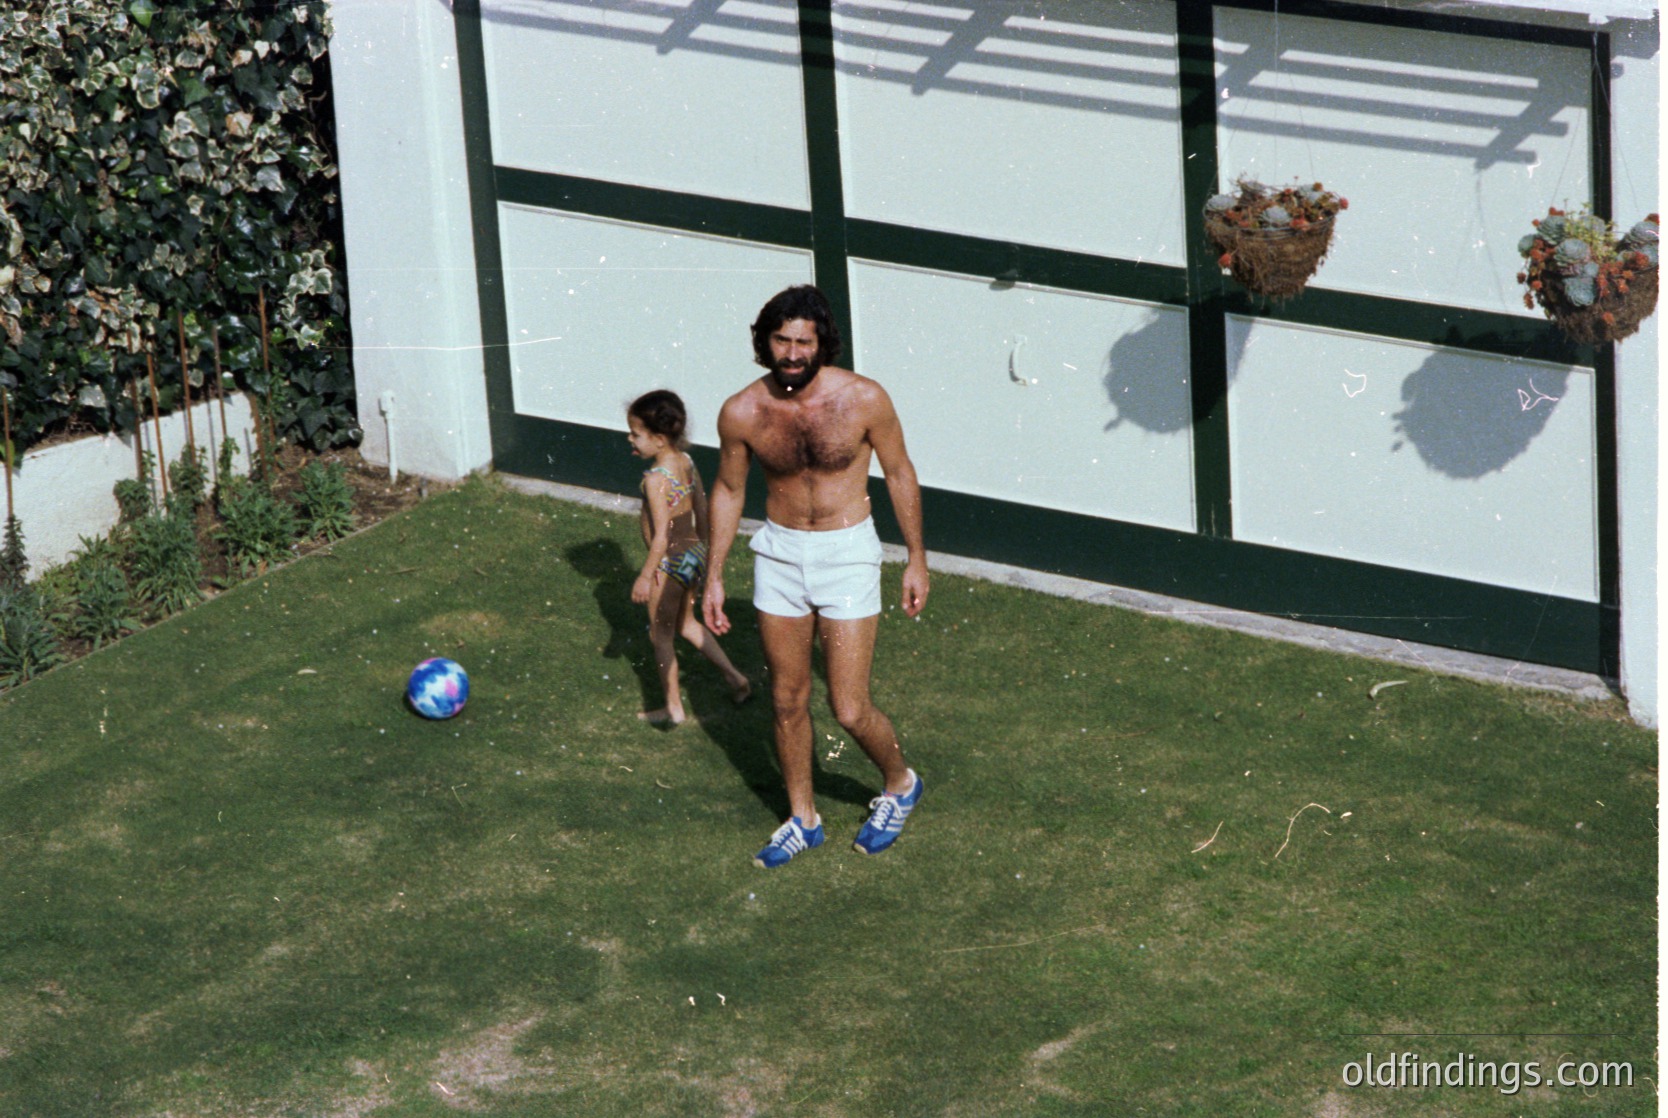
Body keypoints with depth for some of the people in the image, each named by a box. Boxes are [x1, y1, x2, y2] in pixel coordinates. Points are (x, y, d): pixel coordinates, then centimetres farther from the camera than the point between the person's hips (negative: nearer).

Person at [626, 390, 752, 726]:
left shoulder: (656, 479, -27)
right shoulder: (687, 463, -2)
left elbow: (661, 536, -25)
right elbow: (702, 509, 10)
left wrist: (645, 577, -17)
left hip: (670, 564, -8)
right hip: (694, 555, 8)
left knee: (661, 636, 11)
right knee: (686, 624, 28)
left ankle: (674, 708, 23)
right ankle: (734, 677, 29)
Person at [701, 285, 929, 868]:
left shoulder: (863, 399, -17)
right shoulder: (742, 413, -11)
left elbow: (899, 473, -1)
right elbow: (728, 490, 5)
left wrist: (917, 557, 3)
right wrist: (713, 576, 8)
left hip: (846, 556, -3)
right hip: (779, 555, 3)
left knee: (849, 710, -4)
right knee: (788, 701, 13)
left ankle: (900, 784, 27)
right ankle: (802, 819, 33)